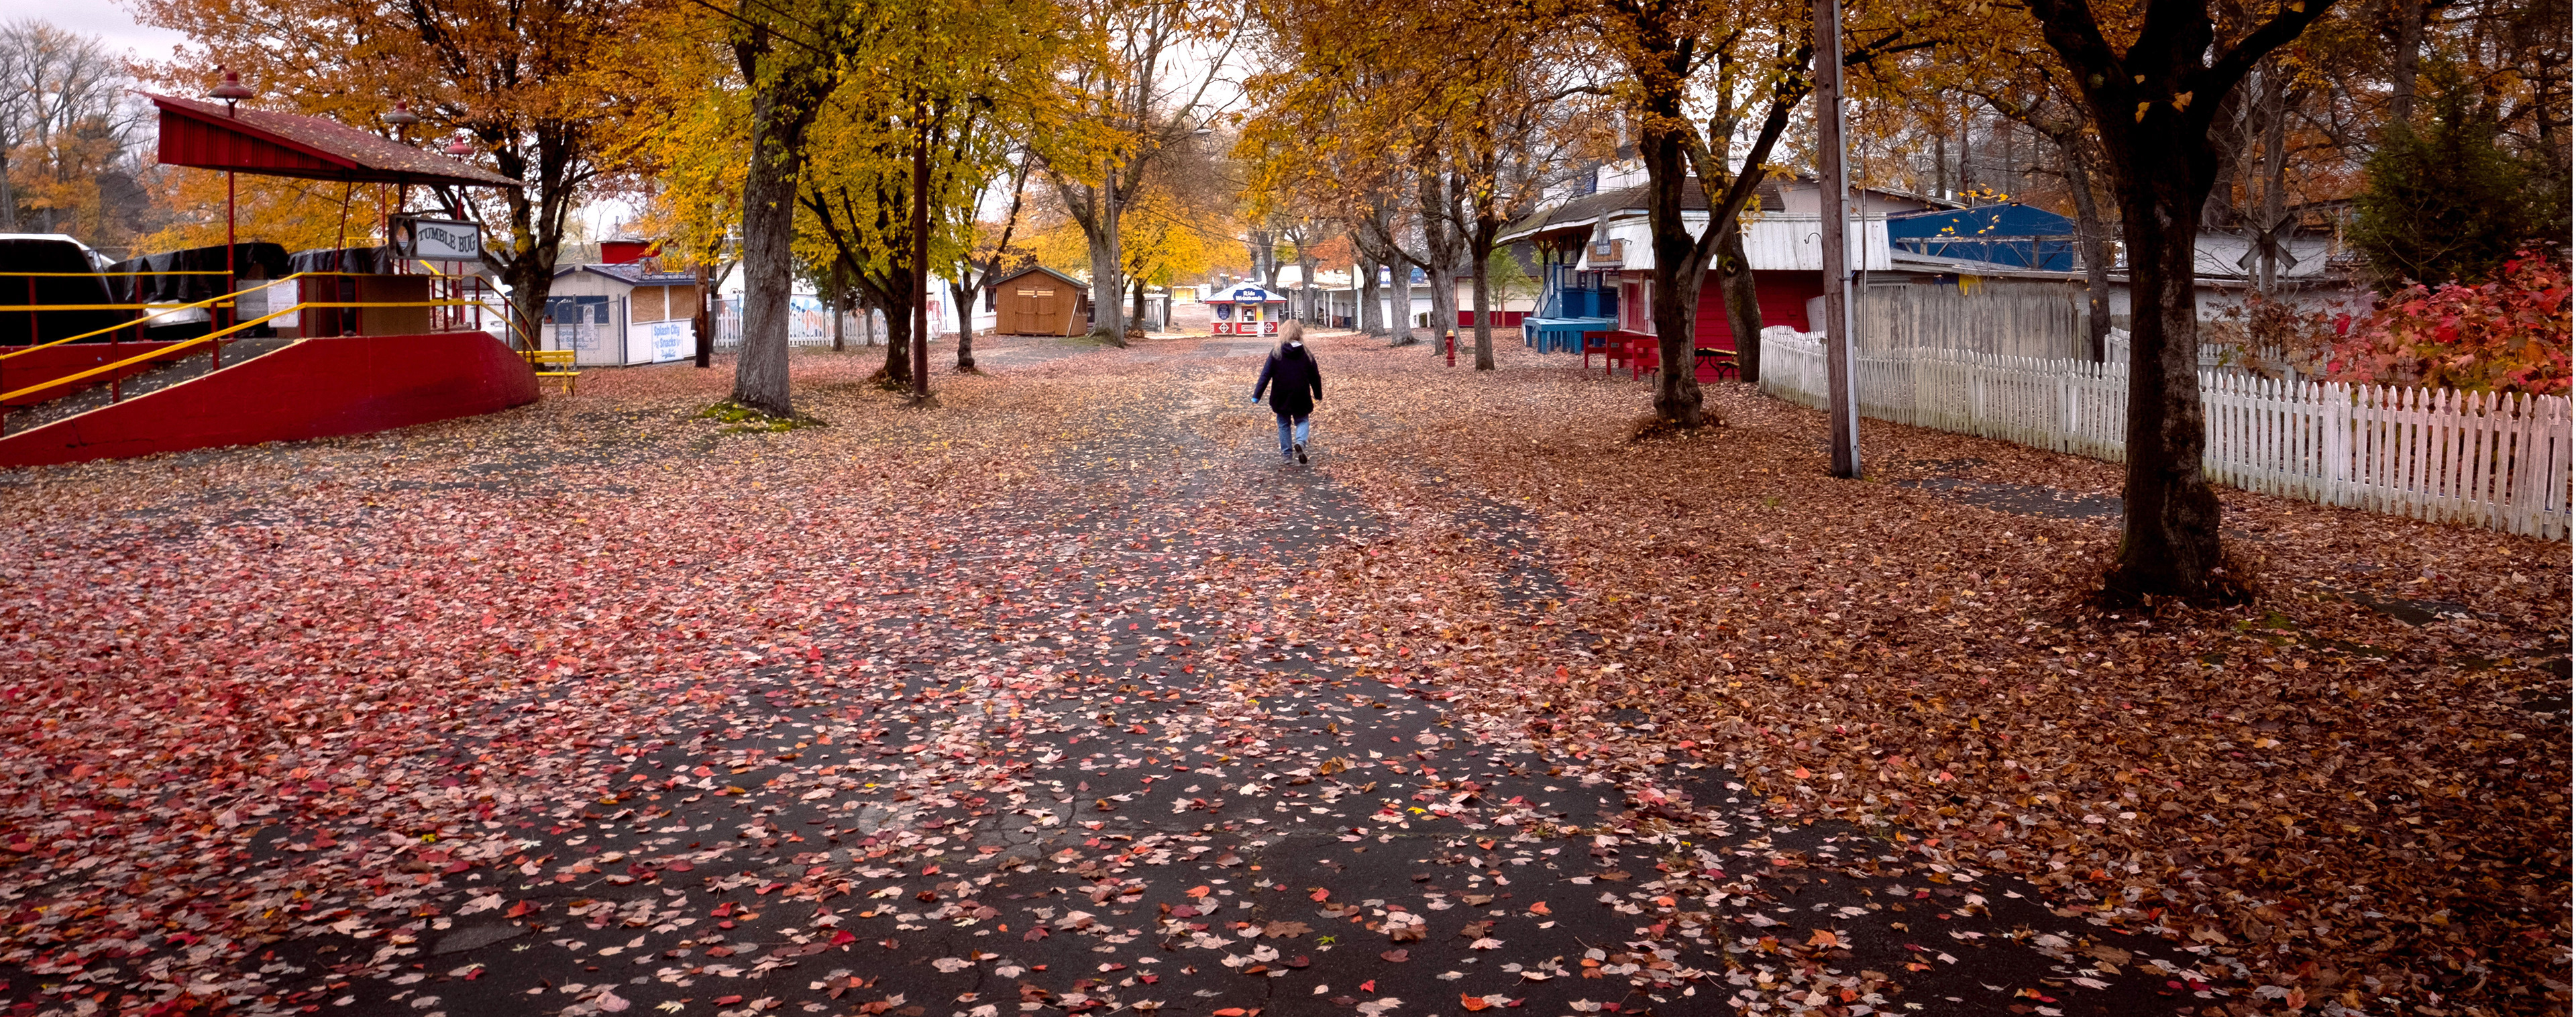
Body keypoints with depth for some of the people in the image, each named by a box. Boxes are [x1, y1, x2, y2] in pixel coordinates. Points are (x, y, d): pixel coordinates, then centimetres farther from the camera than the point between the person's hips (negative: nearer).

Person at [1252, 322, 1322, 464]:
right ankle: (1300, 442, -15)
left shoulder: (1276, 353, -7)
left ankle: (1286, 453, 13)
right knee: (1302, 421, 14)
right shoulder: (1307, 355, -3)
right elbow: (1315, 377, 6)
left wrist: (1257, 395, -4)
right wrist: (1318, 395, 21)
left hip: (1281, 398, 0)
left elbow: (1266, 375, -8)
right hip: (1301, 399, 0)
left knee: (1284, 424, 15)